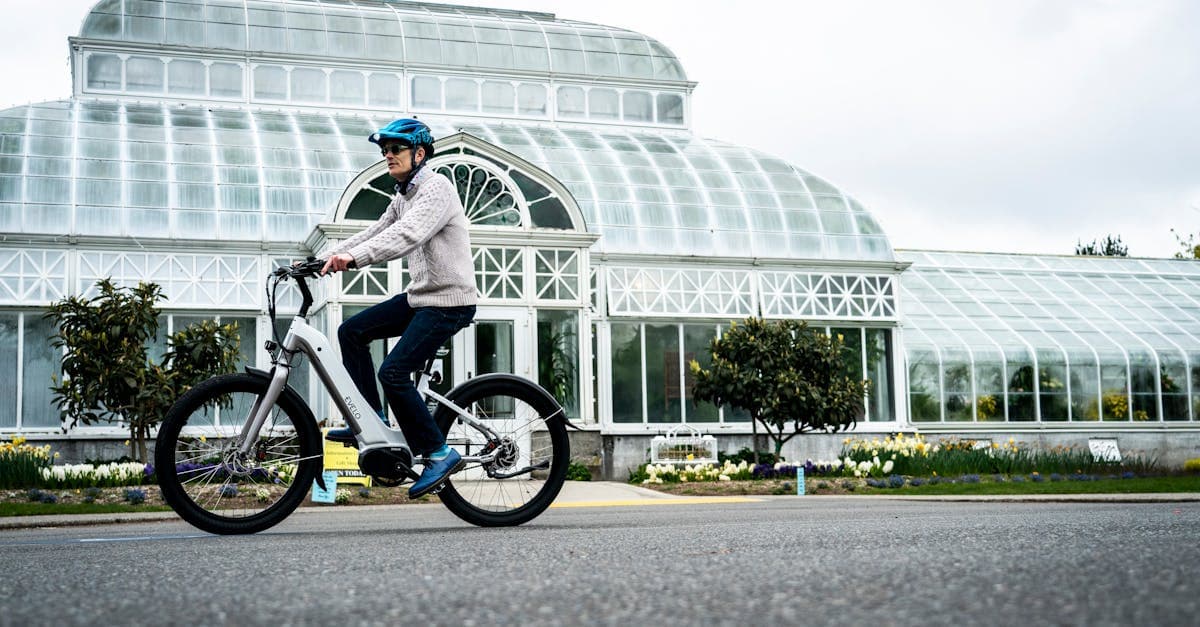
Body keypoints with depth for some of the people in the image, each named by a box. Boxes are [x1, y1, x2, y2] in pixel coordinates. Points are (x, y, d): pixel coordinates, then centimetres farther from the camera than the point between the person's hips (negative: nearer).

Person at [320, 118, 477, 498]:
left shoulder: (436, 188, -16)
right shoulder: (404, 197, 15)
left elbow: (405, 236, -32)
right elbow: (374, 235, 13)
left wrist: (352, 258, -44)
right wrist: (323, 260, 1)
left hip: (449, 301, -10)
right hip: (420, 297, 10)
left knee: (393, 373, -17)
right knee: (352, 332, 7)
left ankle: (439, 453, -7)